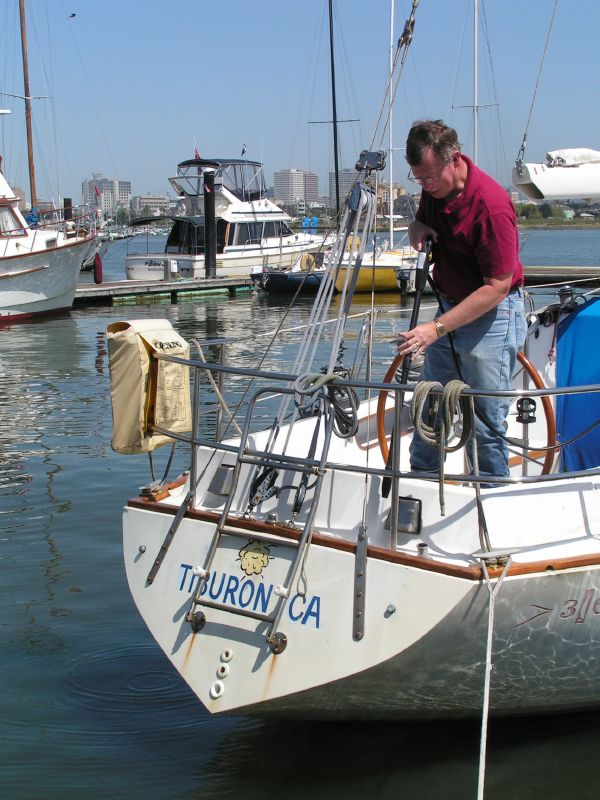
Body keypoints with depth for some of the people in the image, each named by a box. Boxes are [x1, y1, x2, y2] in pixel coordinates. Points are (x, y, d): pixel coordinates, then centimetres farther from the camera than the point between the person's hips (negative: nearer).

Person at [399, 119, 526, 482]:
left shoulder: (491, 204, -27)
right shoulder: (435, 188, -2)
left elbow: (497, 286, -26)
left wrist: (437, 327, -29)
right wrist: (417, 228, -6)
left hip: (491, 316, -8)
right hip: (451, 307, 8)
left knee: (486, 421, -5)